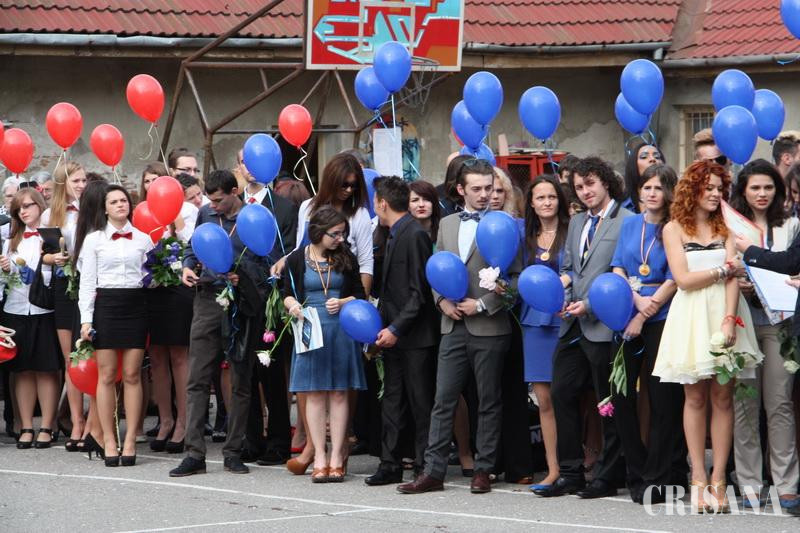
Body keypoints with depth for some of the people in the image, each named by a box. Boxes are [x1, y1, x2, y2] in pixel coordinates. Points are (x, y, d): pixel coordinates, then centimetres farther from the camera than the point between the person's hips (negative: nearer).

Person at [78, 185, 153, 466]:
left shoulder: (143, 239, 10)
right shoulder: (94, 240, 6)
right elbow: (87, 282, 3)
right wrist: (86, 319, -3)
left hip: (136, 305, 1)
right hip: (106, 304, -1)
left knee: (132, 375, 0)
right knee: (106, 375, -2)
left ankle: (130, 441, 2)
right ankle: (109, 441, 1)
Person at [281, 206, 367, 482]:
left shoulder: (346, 259, 4)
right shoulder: (297, 259, 2)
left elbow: (360, 294, 9)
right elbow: (288, 293, 9)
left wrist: (342, 303, -10)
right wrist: (292, 305, -12)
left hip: (341, 331, 1)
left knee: (338, 394, 1)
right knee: (315, 395, 0)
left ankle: (336, 458, 4)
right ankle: (319, 459, 4)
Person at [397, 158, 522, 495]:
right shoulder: (447, 224, 14)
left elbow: (516, 276, -5)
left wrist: (482, 304, -11)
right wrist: (442, 301, 2)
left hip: (489, 327, -4)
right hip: (453, 326, 4)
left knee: (489, 401, 4)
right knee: (443, 400, 2)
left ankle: (483, 470, 10)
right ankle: (433, 471, 3)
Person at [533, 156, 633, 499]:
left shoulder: (626, 222, -7)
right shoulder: (576, 223, 18)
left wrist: (590, 304, -16)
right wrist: (563, 298, 2)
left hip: (604, 325, -8)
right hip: (573, 325, 8)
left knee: (608, 403, 1)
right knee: (562, 393, 6)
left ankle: (607, 477, 7)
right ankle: (570, 473, 12)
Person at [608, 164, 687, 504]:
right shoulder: (629, 225, 13)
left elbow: (674, 280, -8)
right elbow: (617, 268, 10)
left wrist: (644, 315, -12)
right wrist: (635, 298, -8)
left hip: (661, 320, -5)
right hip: (627, 319, 5)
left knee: (662, 399, -3)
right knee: (621, 395, 2)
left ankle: (657, 478, 1)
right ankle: (637, 475, 10)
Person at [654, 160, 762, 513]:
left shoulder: (726, 227, 8)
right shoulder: (674, 228, 6)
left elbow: (733, 278, -2)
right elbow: (683, 279, -3)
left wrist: (729, 320, -13)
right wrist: (723, 269, 0)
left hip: (725, 313, 1)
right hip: (692, 316, -1)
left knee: (723, 398, -2)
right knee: (695, 398, 0)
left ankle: (718, 478, 0)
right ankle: (698, 478, 4)